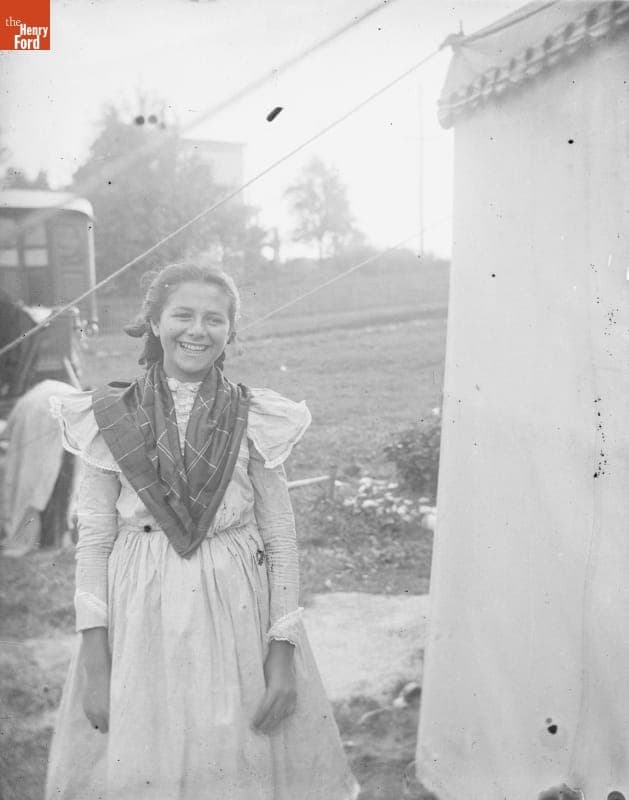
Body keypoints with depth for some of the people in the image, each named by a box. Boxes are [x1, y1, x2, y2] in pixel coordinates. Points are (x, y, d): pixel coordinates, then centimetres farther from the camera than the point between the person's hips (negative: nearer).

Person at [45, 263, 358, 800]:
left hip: (238, 615, 0)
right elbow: (93, 539, -1)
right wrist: (94, 660, -5)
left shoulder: (254, 420, -3)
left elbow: (281, 539, -1)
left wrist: (283, 652, -5)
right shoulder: (111, 419, -2)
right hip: (138, 623, 0)